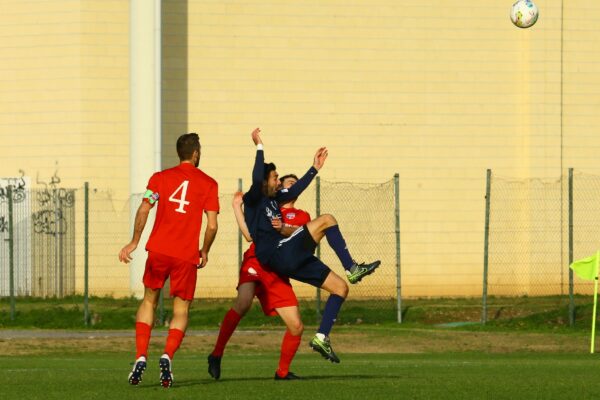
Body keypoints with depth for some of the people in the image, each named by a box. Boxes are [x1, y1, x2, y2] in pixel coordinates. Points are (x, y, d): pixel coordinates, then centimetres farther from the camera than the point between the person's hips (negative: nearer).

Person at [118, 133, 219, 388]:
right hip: (187, 256, -1)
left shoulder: (160, 178, 6)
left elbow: (143, 210, -4)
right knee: (181, 311, 9)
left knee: (149, 301, 17)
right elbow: (212, 225, 0)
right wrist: (205, 252, 15)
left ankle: (141, 357, 2)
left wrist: (134, 242, 1)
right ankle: (167, 356, -16)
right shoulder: (208, 184, 3)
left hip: (158, 251, 1)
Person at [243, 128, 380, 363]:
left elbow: (296, 190, 34)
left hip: (293, 260, 10)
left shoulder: (272, 200, 22)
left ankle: (321, 337, 6)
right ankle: (352, 269, -11)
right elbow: (256, 179, -24)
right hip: (279, 255, -10)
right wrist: (259, 147, -23)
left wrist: (315, 168, 35)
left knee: (340, 288, 7)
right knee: (327, 220, -16)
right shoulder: (253, 200, -5)